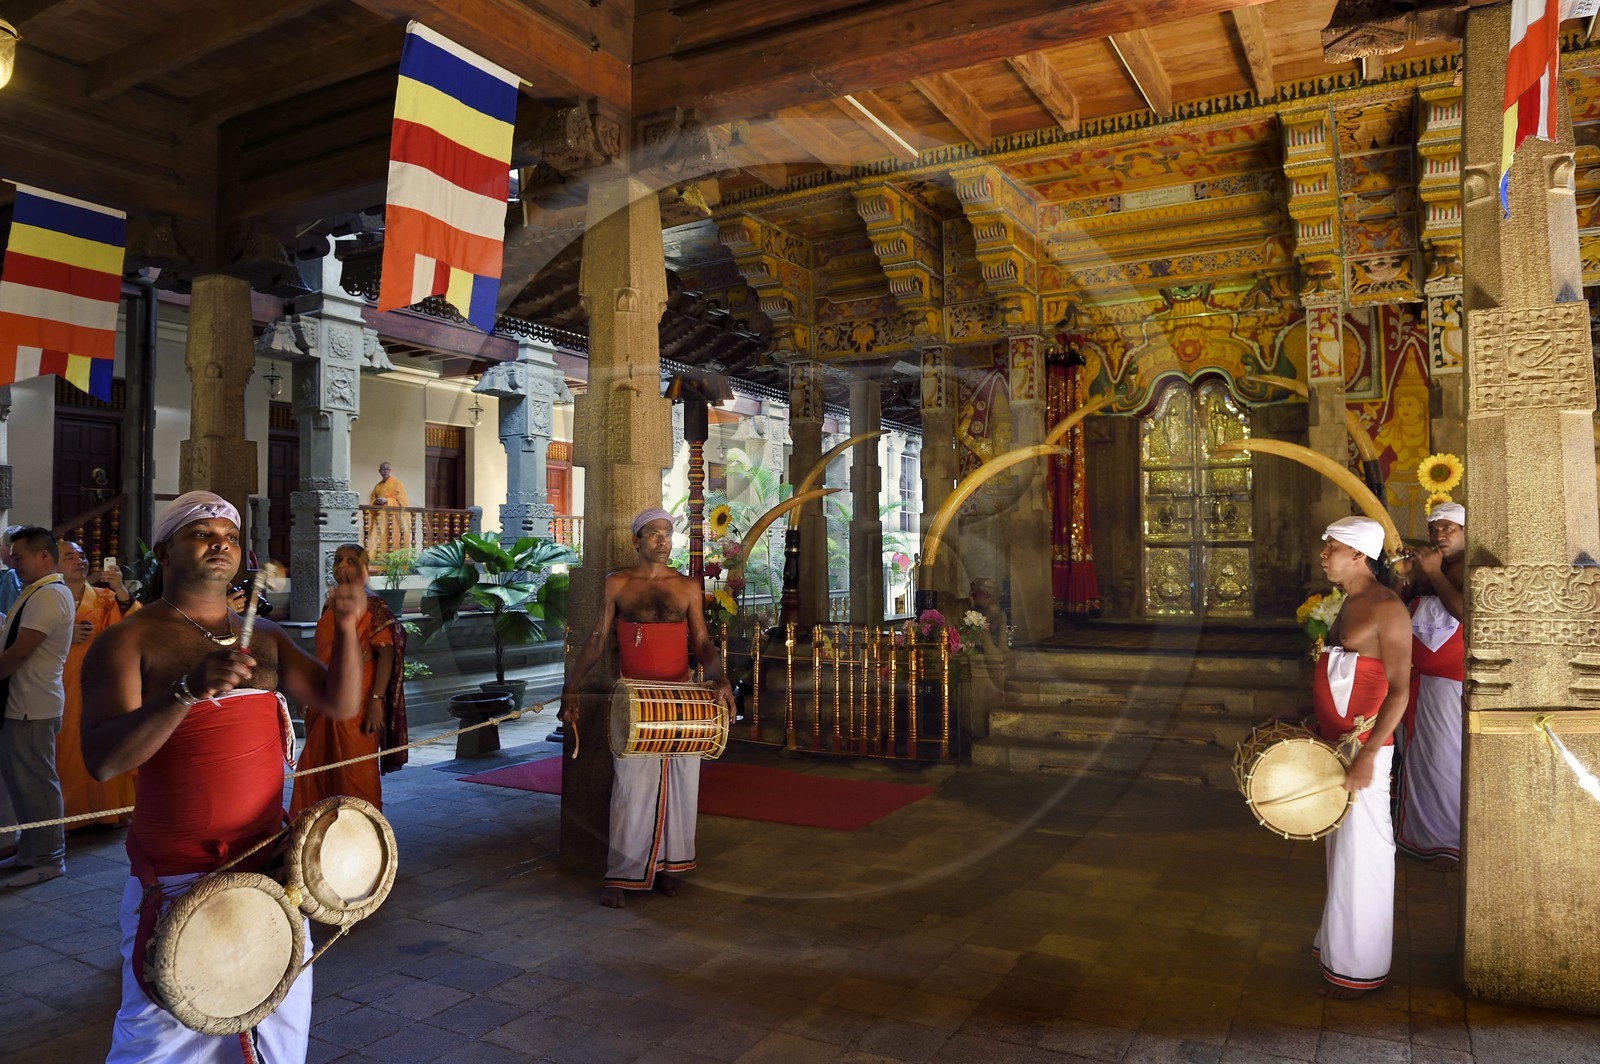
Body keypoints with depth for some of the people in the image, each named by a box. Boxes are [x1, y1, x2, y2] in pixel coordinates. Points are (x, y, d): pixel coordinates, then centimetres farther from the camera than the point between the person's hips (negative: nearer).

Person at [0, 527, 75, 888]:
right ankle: (30, 852, 28)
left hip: (33, 708, -10)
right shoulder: (36, 593, 15)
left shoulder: (49, 595, -16)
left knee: (36, 783, -2)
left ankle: (48, 859, 8)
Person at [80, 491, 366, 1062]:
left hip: (271, 859, 5)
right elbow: (101, 759, -20)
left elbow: (340, 702, 4)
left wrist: (346, 628, -12)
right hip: (177, 876, -5)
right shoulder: (128, 641, -9)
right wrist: (189, 690, -34)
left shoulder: (263, 637, 7)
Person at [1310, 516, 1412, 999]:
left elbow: (1399, 689, -20)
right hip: (1336, 744, 9)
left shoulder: (1386, 609, -16)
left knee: (1361, 855, 2)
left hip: (1363, 747, -9)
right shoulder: (1350, 603, 12)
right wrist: (1317, 726, 18)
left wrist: (1366, 756, -24)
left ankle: (1360, 969, 14)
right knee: (1342, 849, 18)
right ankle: (1338, 942, 33)